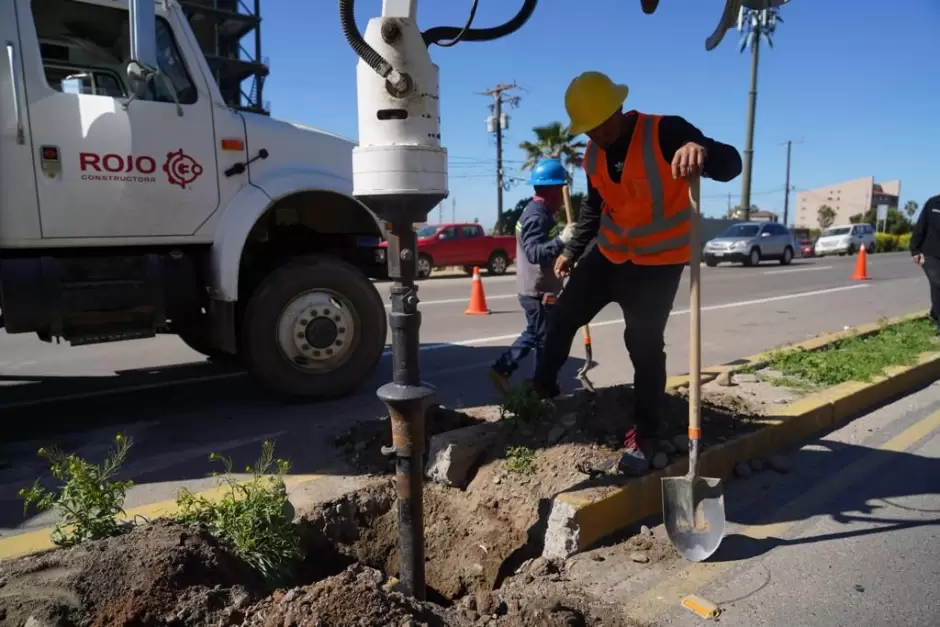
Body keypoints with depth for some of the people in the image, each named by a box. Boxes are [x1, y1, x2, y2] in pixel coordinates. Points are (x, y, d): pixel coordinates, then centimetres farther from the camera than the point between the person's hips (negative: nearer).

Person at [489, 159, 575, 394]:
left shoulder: (538, 212, 14)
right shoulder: (537, 215, -19)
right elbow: (535, 253, -30)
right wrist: (562, 240, -38)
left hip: (536, 288, 10)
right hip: (538, 291, -10)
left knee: (533, 334, 20)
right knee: (546, 340, 0)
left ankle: (501, 369, 23)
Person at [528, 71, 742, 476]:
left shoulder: (665, 132, -21)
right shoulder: (594, 153, 0)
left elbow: (730, 164, -32)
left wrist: (703, 150, -55)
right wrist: (572, 250, 16)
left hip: (658, 261, -6)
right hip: (609, 255, 6)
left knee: (645, 346, -4)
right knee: (564, 317, 8)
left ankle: (643, 436, 12)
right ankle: (542, 387, 28)